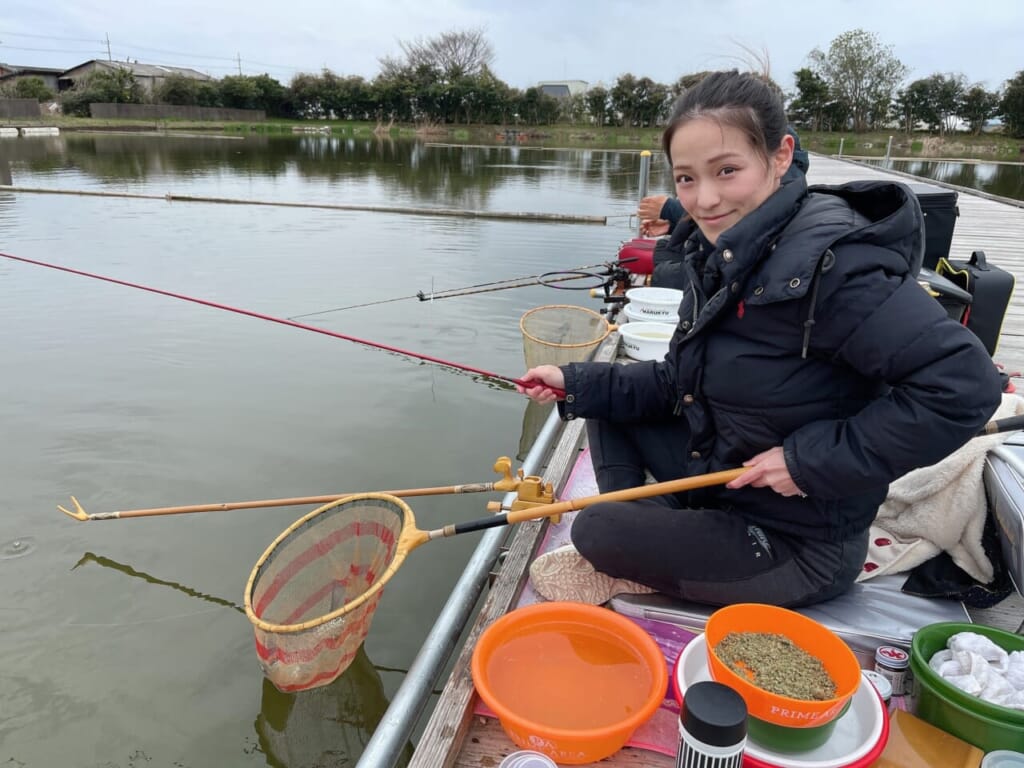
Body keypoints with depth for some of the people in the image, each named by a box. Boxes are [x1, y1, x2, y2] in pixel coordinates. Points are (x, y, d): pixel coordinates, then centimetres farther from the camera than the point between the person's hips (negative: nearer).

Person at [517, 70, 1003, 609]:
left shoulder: (829, 263, -28)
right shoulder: (725, 256, -1)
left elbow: (963, 384, -30)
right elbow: (681, 384, 5)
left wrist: (816, 460, -27)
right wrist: (577, 385, -4)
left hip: (800, 546, -8)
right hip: (717, 477, 8)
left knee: (594, 531, -15)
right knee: (606, 407, 6)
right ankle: (638, 545, 7)